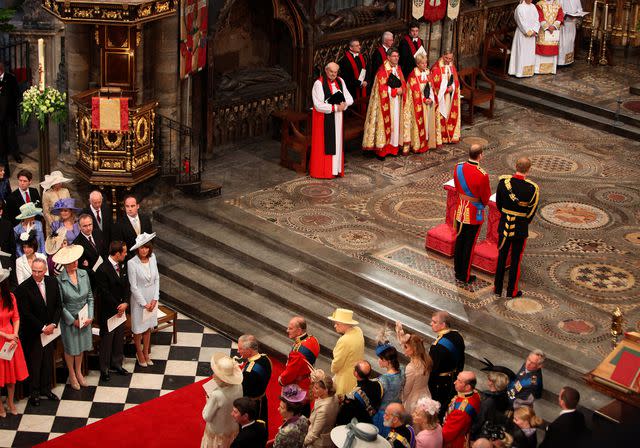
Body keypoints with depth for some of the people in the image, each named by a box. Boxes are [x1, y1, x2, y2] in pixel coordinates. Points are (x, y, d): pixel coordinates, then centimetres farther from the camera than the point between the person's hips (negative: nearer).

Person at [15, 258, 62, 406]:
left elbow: (58, 305, 4)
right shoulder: (24, 288, -16)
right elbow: (26, 313, -15)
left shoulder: (52, 282, -1)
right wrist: (42, 328, -14)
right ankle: (34, 392, 18)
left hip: (50, 330, 4)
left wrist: (53, 324, -8)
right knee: (34, 363, 5)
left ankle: (46, 389, 27)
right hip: (33, 333, -4)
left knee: (48, 361, 13)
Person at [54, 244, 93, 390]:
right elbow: (60, 304, -13)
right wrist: (73, 320, -13)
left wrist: (90, 316, -6)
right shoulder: (59, 280, -19)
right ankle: (72, 376, 32)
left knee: (81, 346, 18)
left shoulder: (84, 274, -6)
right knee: (70, 348, 12)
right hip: (69, 320, -4)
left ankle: (79, 373, 38)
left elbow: (90, 297, 1)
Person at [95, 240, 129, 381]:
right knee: (107, 339, 6)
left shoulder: (122, 266, 1)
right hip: (107, 311, -7)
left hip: (120, 309, 7)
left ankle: (116, 363, 34)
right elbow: (104, 293, -21)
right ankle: (104, 368, 20)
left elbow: (126, 285, 4)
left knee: (119, 337, 18)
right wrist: (117, 307, -14)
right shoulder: (103, 270, -23)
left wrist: (125, 303, -11)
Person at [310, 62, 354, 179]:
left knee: (337, 142, 8)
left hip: (337, 118, 6)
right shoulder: (319, 83, -12)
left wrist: (344, 103, -14)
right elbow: (319, 105, -18)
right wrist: (335, 107, -19)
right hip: (324, 119, -6)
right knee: (324, 144, -3)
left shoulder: (340, 81, 7)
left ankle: (336, 169, 13)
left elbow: (349, 98, 8)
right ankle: (323, 170, 2)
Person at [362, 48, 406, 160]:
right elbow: (382, 88, -17)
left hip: (396, 103, 7)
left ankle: (393, 147, 14)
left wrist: (401, 89, -9)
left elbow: (403, 83, 13)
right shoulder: (382, 70, -13)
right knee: (385, 124, -6)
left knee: (395, 124, 8)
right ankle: (381, 150, -3)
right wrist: (395, 90, -15)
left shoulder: (398, 69, 11)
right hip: (386, 103, -7)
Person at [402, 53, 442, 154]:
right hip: (418, 104, -6)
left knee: (429, 122, 6)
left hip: (429, 102, 6)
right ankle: (417, 145, -2)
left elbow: (432, 88, 7)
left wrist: (431, 99, -8)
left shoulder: (428, 73, 9)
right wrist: (424, 100, -16)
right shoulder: (413, 75, -9)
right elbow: (415, 90, -12)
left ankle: (428, 142, 13)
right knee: (419, 122, -6)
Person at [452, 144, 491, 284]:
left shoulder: (458, 167, -9)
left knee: (459, 240, 18)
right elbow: (486, 196, -12)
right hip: (474, 213, -5)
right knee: (469, 245, 7)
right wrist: (483, 204, 10)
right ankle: (465, 276, 18)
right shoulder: (482, 175, -26)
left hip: (460, 210, 6)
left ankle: (458, 272, 32)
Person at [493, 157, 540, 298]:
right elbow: (531, 212, -8)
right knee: (516, 260, 12)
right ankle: (512, 291, 23)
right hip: (521, 229, -2)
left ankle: (497, 288, 26)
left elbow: (498, 203, 0)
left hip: (504, 227, 2)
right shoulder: (532, 188, -20)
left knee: (501, 257, 17)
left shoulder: (503, 181, -13)